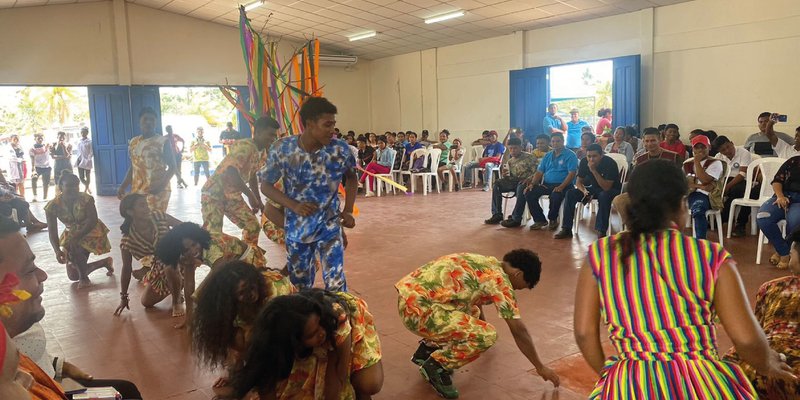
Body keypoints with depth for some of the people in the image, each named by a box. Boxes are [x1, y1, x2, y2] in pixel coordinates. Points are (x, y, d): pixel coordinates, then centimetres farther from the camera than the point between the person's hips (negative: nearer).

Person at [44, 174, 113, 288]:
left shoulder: (86, 199, -24)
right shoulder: (53, 205, -18)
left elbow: (92, 221, -26)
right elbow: (52, 231, -19)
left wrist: (76, 237, -36)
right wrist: (57, 250, -34)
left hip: (91, 232, -4)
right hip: (71, 234, 4)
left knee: (74, 249, -34)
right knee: (73, 276, 7)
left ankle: (84, 278, -6)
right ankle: (105, 262, 29)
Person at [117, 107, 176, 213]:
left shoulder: (163, 141, -4)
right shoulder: (133, 142, 13)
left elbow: (172, 167, -6)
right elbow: (132, 167, 20)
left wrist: (162, 183, -22)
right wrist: (123, 187, 10)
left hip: (157, 191, -6)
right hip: (137, 191, 6)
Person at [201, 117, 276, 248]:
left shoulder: (261, 152, 6)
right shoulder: (245, 147, -24)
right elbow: (231, 173, -36)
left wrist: (258, 201, 17)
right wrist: (250, 195, -28)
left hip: (233, 196, 9)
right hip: (214, 194, -9)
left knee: (253, 226, 8)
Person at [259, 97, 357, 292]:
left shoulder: (340, 149, -15)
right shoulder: (282, 149, -17)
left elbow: (351, 178, 6)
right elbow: (266, 185, -5)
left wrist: (348, 211, -4)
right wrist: (294, 206, -20)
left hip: (329, 227, -1)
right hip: (296, 228, 1)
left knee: (336, 285, -4)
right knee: (299, 285, 16)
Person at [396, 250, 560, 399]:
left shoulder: (484, 264, 20)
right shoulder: (499, 279, -7)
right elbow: (518, 330, -4)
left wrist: (482, 325, 57)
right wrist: (540, 367, 7)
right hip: (418, 308, -10)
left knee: (472, 313, 29)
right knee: (487, 336, -14)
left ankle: (427, 350, 25)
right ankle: (436, 366, 1)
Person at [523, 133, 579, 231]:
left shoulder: (570, 155, -2)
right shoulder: (547, 156, 17)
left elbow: (571, 173, -12)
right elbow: (539, 172, 14)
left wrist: (561, 187, -26)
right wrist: (532, 184, -5)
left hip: (562, 185, -5)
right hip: (546, 184, 6)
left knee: (555, 196, -37)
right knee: (529, 193, -17)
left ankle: (553, 219, -5)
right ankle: (540, 220, -3)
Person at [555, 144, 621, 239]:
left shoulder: (610, 163, -26)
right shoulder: (584, 162, -11)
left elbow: (606, 187, -31)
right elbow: (578, 182, -5)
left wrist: (594, 171, -37)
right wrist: (584, 191, -27)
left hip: (612, 189, -5)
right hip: (594, 188, 5)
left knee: (604, 196, -39)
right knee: (570, 194, -16)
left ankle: (601, 231, -34)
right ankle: (566, 229, -12)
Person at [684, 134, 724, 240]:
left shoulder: (715, 163, 10)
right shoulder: (687, 165, 23)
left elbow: (704, 180, -8)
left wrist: (697, 162, -1)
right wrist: (700, 186, -9)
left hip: (704, 195, -4)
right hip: (688, 194, 4)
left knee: (697, 208, -39)